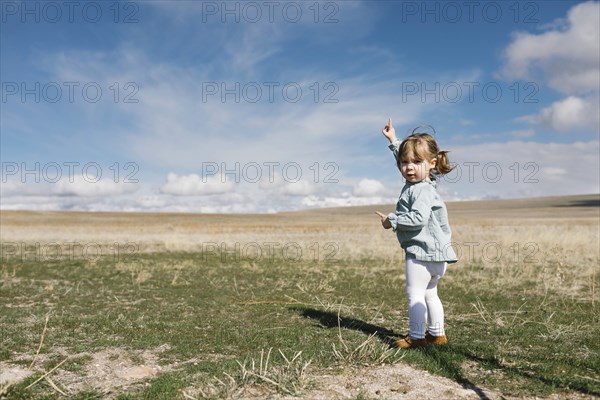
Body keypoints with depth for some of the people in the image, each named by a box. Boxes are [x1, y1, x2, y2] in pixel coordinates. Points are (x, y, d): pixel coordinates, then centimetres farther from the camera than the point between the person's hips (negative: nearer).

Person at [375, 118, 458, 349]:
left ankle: (417, 337, 4)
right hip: (433, 252, 11)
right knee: (429, 293, 19)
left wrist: (392, 221, -19)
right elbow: (404, 157, 27)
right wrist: (393, 141, 31)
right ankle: (437, 334, 29)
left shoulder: (422, 191, -19)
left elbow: (418, 219, -30)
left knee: (415, 294, -3)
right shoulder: (417, 182, 10)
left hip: (422, 251, -11)